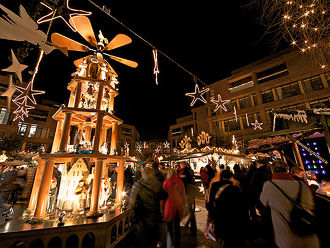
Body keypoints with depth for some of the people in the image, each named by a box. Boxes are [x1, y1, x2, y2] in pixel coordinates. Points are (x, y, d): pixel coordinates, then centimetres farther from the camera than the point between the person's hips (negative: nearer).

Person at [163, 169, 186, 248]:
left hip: (170, 205, -3)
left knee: (169, 227, 12)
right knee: (177, 226, 20)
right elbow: (183, 194, 3)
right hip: (179, 206, 3)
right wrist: (183, 204, 15)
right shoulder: (180, 181, -5)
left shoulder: (166, 182, -12)